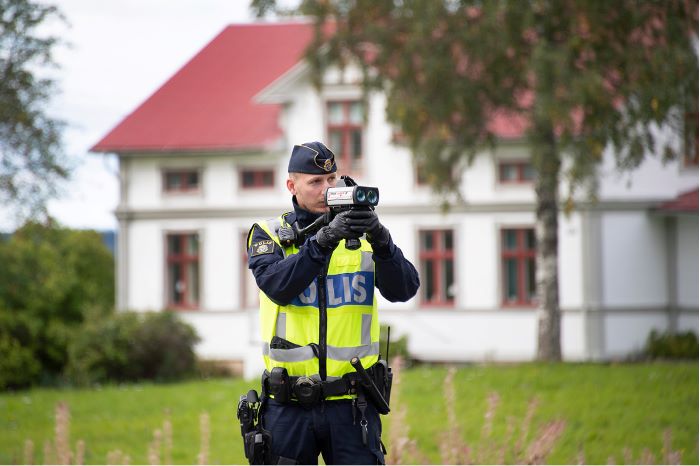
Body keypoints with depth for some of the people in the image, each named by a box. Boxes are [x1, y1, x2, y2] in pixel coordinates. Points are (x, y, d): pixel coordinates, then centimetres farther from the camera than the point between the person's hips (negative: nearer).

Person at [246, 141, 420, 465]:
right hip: (289, 405, 0)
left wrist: (380, 241, -24)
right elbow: (278, 286, -16)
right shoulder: (269, 234, 4)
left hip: (350, 403, 0)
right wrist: (324, 240, -27)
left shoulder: (360, 232, 7)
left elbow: (403, 289, -6)